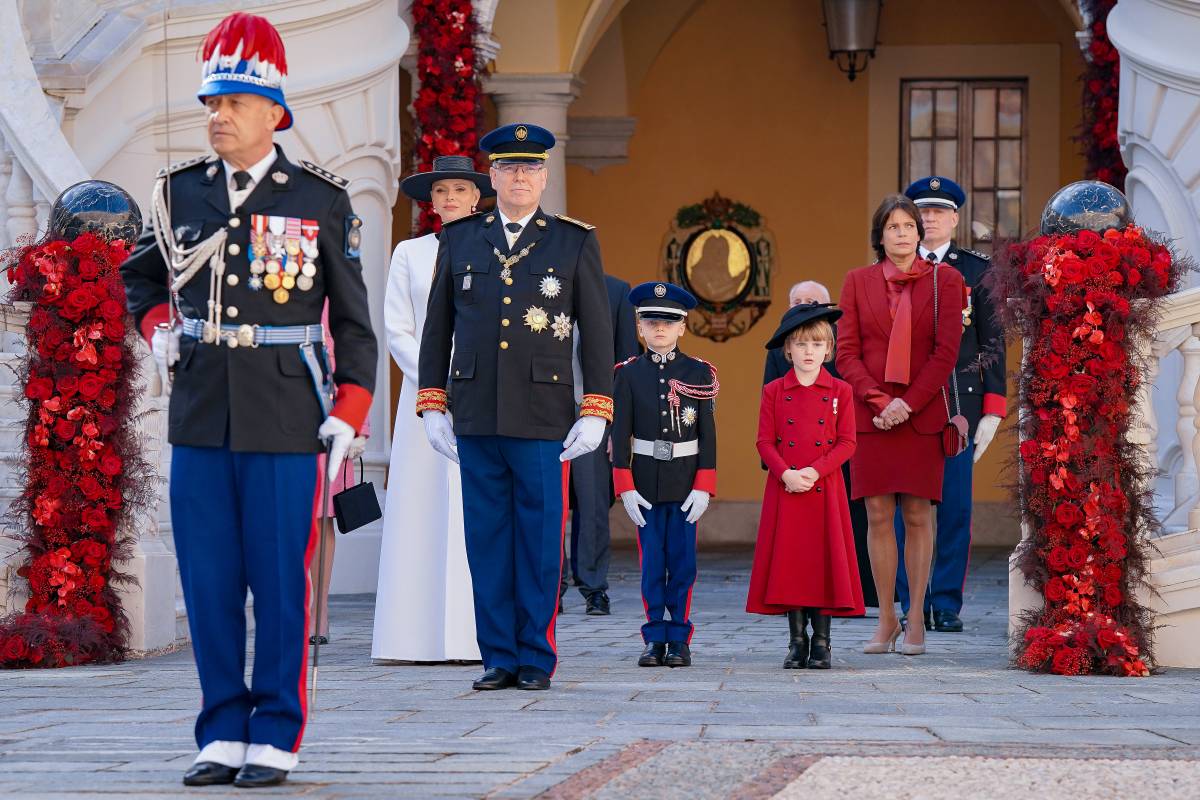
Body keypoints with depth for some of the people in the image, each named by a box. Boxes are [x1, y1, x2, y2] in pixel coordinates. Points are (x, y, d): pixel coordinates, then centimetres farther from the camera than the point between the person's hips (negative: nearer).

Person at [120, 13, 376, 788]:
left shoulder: (322, 199, -4)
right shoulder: (181, 192, 5)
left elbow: (352, 318, 0)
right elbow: (141, 275, 24)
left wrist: (350, 413, -7)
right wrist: (159, 330, 5)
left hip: (286, 422, -3)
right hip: (200, 418, 3)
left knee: (280, 581, 0)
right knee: (209, 580, 5)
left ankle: (275, 740, 8)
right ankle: (223, 736, 13)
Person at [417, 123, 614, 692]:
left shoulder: (576, 242, 5)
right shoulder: (459, 240, 10)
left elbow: (596, 332, 4)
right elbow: (437, 326, 13)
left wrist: (595, 413, -3)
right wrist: (432, 405, 6)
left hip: (543, 416, -2)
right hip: (475, 417, 2)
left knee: (540, 539, 0)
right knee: (487, 539, 3)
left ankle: (536, 659, 7)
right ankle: (498, 658, 9)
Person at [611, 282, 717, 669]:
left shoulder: (699, 373, 1)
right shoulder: (629, 374, 2)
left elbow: (708, 434, 0)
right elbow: (620, 434, 1)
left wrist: (703, 487, -7)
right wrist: (625, 488, -6)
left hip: (685, 482, -1)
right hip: (645, 482, 1)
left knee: (682, 561, 1)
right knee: (651, 562, 2)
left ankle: (680, 640, 7)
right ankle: (655, 640, 7)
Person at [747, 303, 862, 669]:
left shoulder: (840, 391, 5)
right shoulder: (774, 392, 6)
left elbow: (846, 443, 0)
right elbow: (765, 442, 2)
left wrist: (814, 471, -14)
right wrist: (786, 474, -14)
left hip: (826, 491, 0)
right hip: (785, 490, 1)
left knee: (824, 561, -1)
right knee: (789, 561, 1)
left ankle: (821, 642, 6)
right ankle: (796, 642, 8)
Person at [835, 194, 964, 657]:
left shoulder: (944, 282, 3)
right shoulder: (858, 282, 8)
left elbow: (946, 353, -3)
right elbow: (846, 352, 4)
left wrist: (907, 403, -11)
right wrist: (879, 401, -10)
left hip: (922, 415, -1)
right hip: (870, 416, 1)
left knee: (917, 515, -1)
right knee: (877, 516, 1)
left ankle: (916, 620, 3)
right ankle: (886, 619, 7)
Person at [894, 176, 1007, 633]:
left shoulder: (977, 270, 6)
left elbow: (993, 343, 4)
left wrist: (992, 409, -3)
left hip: (959, 403, -1)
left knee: (954, 506, 0)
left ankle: (947, 607, 6)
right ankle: (913, 607, 7)